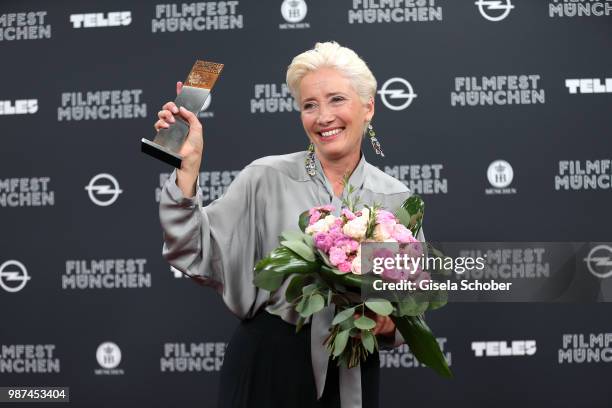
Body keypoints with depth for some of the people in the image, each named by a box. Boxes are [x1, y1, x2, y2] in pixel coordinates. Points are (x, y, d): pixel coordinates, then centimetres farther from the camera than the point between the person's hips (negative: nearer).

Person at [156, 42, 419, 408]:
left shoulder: (397, 199, 2)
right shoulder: (266, 178, -6)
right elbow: (196, 256, -12)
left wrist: (389, 324, -14)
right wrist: (188, 163, -18)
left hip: (352, 377, 2)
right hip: (267, 366, -2)